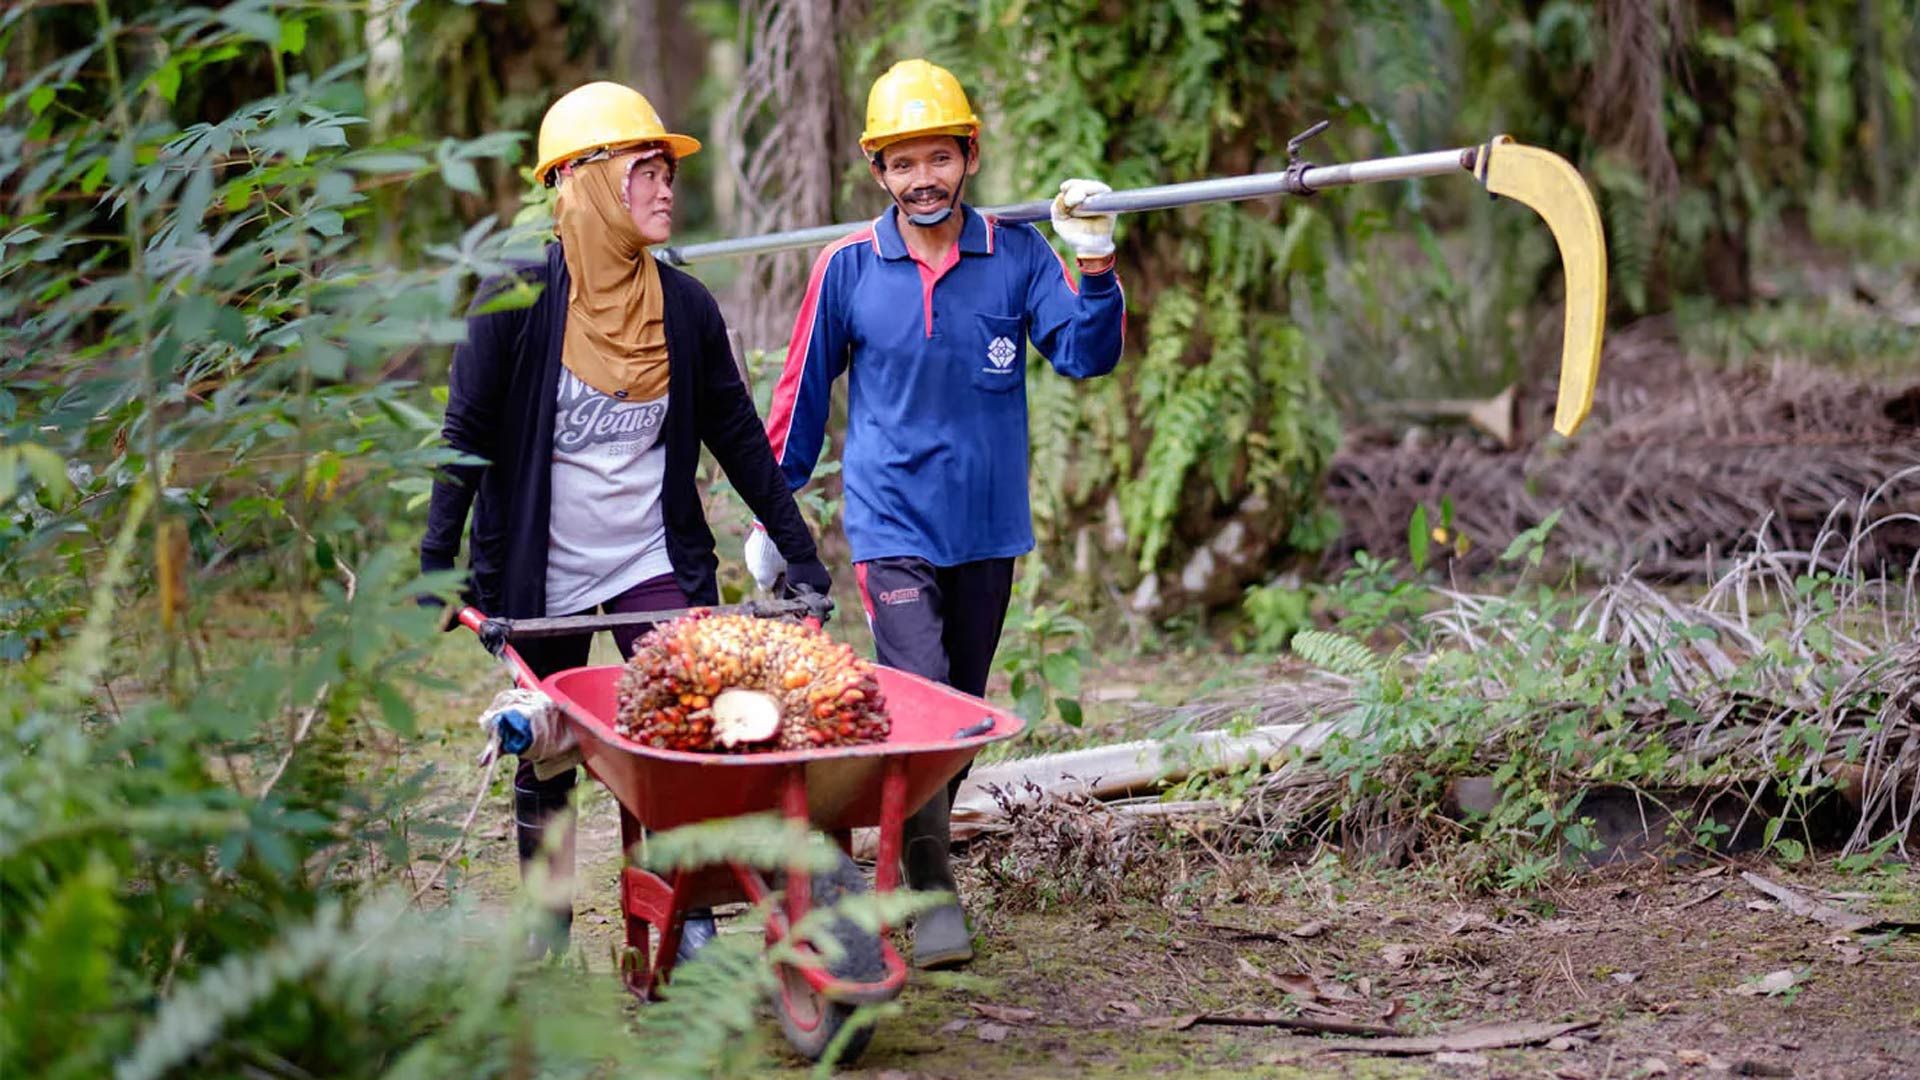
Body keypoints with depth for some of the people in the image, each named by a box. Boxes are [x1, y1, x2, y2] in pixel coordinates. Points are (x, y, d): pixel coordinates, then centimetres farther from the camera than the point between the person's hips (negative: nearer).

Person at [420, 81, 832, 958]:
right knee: (545, 757, 9)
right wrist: (438, 565, -11)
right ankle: (546, 922, 26)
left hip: (656, 564, 2)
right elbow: (466, 437, -6)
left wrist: (799, 552, 8)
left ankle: (691, 916, -3)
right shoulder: (518, 298, -8)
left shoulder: (685, 307, 2)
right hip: (542, 573, -2)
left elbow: (738, 439, 9)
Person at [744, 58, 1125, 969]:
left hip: (987, 527, 3)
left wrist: (1095, 265, -23)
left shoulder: (1016, 255, -1)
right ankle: (932, 897, -8)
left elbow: (1086, 356, -7)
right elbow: (802, 396, 6)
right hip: (892, 526, -3)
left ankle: (920, 862, 30)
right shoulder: (847, 269, -3)